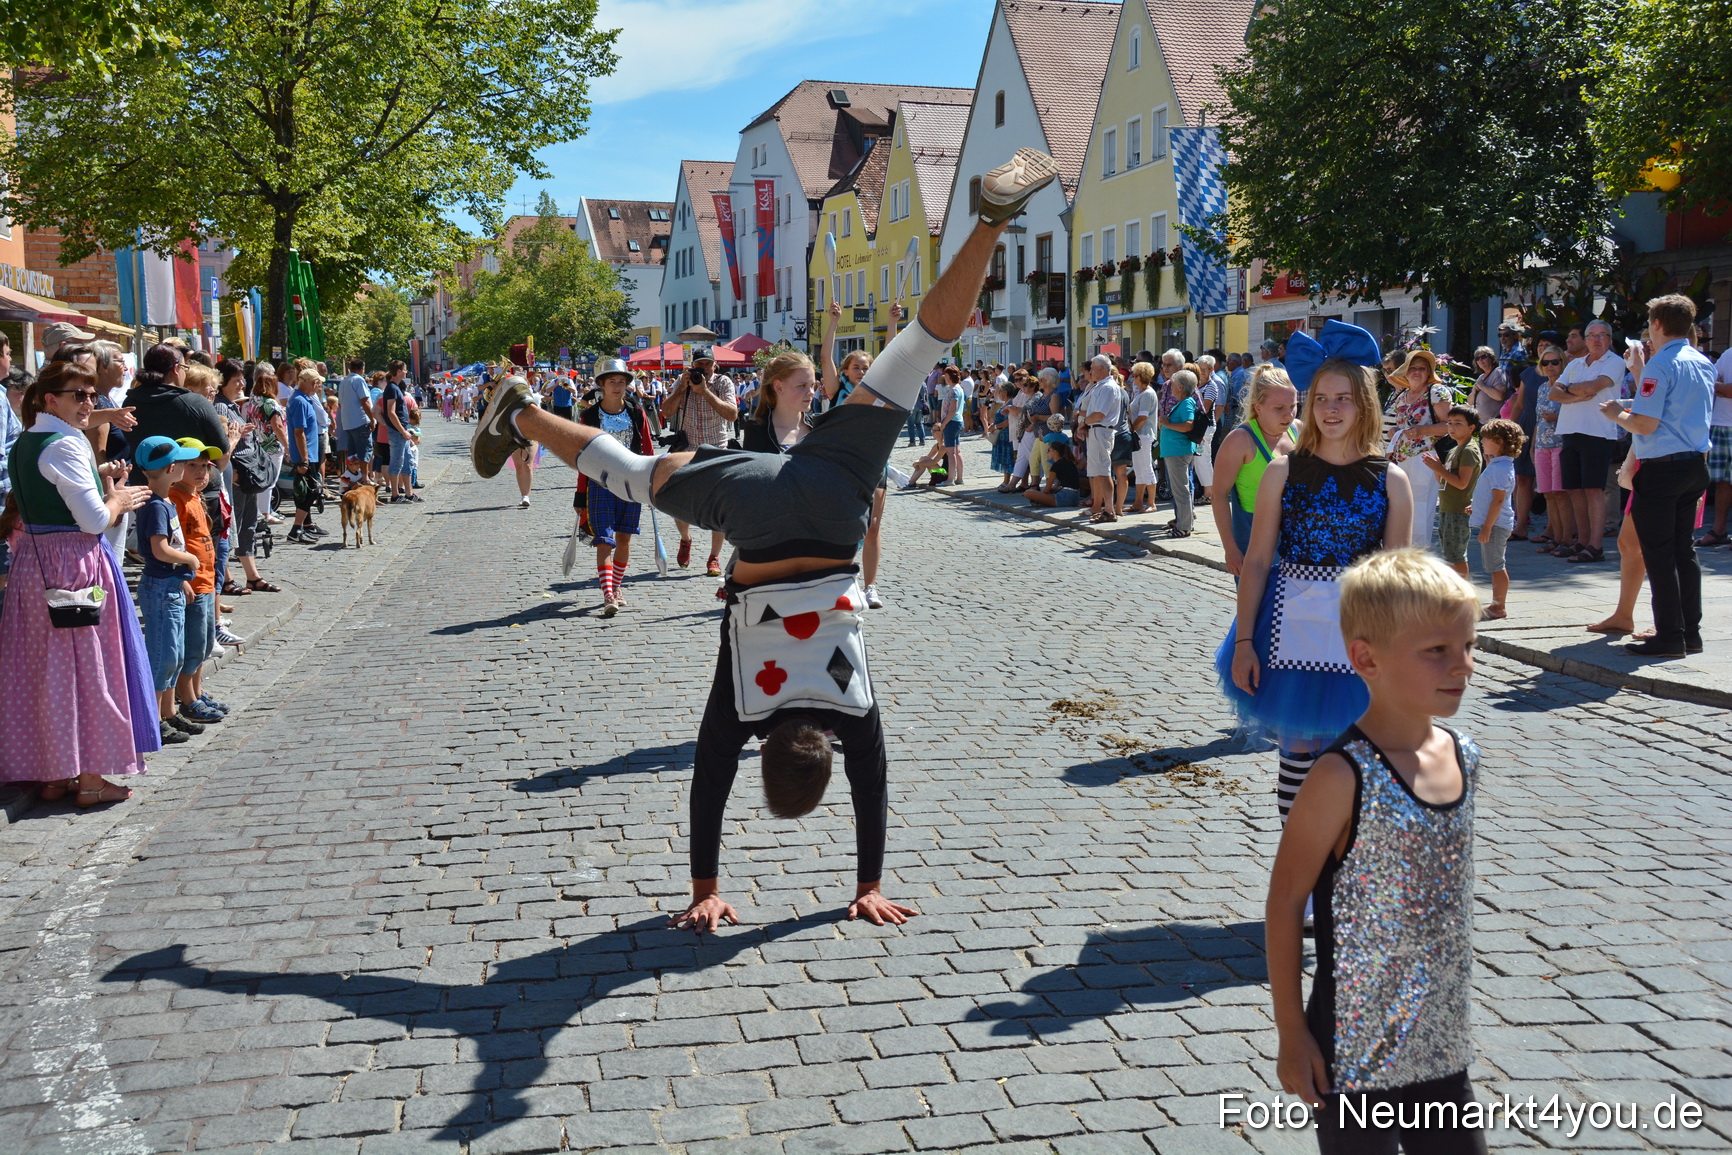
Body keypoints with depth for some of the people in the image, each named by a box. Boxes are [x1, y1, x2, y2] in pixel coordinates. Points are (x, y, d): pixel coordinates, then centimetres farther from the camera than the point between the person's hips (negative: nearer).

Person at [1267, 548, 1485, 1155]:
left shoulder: (1463, 756, 0)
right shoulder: (1343, 776, -21)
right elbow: (1284, 903, -15)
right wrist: (1291, 1034, -11)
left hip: (1442, 1046, 6)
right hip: (1357, 1054, -6)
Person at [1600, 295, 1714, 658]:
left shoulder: (1660, 365, -15)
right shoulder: (1704, 364, 12)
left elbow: (1645, 424, -19)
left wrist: (1617, 413, 0)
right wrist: (1638, 371, 30)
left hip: (1661, 467, -8)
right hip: (1696, 464, 8)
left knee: (1658, 553, -3)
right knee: (1684, 549, 14)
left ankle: (1669, 637, -2)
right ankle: (1691, 633, 18)